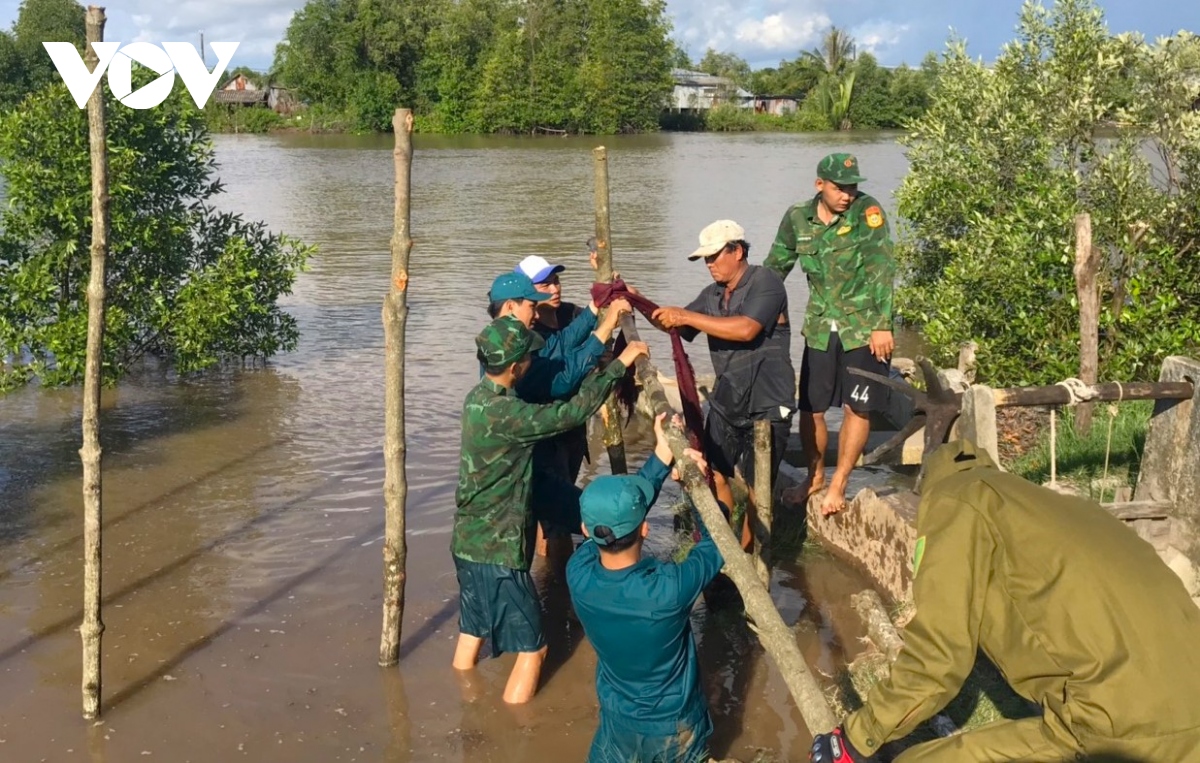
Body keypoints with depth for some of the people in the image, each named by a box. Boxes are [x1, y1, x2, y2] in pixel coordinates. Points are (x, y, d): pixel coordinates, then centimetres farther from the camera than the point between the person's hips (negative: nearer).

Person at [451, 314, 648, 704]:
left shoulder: (479, 397, 4)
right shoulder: (503, 412, -26)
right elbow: (571, 412, -24)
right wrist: (619, 364, -15)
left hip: (468, 542, 10)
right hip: (497, 551, -10)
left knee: (471, 633, 22)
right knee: (532, 648, 3)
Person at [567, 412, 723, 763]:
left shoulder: (579, 575, -23)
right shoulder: (669, 588, -33)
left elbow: (614, 511, -6)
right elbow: (714, 546, -12)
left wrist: (662, 457, -7)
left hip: (619, 723, 3)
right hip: (676, 727, -2)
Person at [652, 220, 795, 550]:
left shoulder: (765, 282, -14)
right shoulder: (712, 294, 11)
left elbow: (746, 329, -29)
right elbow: (675, 327, 18)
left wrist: (686, 316, -26)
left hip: (767, 405, -7)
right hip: (726, 400, 8)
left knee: (758, 486, -1)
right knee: (714, 474, 8)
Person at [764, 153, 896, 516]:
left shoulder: (867, 211, -13)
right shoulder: (797, 218, -1)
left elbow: (882, 269, -17)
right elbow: (775, 267, 12)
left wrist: (882, 325, -21)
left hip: (863, 328, -3)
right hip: (820, 327, 4)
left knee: (856, 407, 0)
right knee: (810, 408, 8)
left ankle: (838, 484, 14)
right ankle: (815, 476, 30)